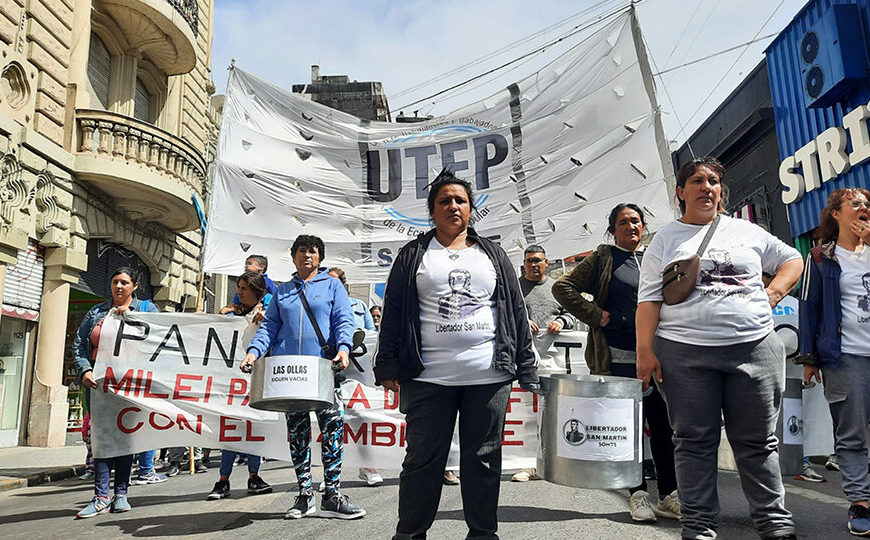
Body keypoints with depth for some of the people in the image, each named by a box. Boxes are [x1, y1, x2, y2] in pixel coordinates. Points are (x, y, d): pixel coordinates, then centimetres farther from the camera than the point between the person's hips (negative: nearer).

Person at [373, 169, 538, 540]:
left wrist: (526, 368, 6)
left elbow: (517, 312, 11)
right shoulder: (413, 256, 9)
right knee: (422, 459, 5)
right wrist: (388, 367, -1)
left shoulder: (493, 255, 13)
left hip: (489, 377, 1)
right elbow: (392, 315, 6)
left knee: (483, 459, 9)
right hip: (428, 378, -1)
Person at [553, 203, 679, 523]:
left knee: (664, 425, 5)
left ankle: (669, 496, 16)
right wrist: (595, 315, -7)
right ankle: (638, 494, 14)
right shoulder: (602, 259, 5)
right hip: (620, 358, -3)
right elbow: (563, 287, 1)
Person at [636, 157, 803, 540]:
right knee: (694, 441, 4)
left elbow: (792, 259, 25)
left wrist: (772, 294, 7)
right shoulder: (666, 239, 7)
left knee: (758, 440, 8)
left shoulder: (747, 231, 14)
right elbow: (649, 298, 1)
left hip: (754, 347, 2)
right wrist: (645, 350, -9)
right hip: (685, 352, -2)